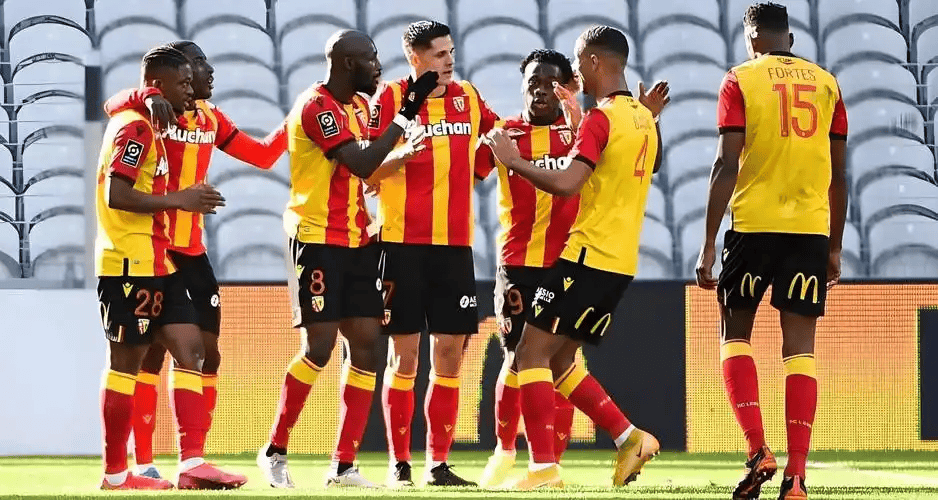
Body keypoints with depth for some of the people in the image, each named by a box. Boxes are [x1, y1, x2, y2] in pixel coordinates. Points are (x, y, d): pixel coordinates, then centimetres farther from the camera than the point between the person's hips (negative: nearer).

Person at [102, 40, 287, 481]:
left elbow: (263, 155, 17)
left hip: (193, 250, 7)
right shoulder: (153, 113, -9)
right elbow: (113, 105, -30)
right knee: (153, 352, -5)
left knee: (208, 352, 5)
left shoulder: (211, 119, 12)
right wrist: (148, 97, -47)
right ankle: (143, 463, 0)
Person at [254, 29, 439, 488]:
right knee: (319, 345, -10)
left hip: (357, 241, 8)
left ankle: (344, 466, 5)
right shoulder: (316, 107, -15)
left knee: (365, 344, 1)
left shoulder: (359, 105, 13)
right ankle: (275, 451, 6)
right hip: (317, 239, -8)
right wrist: (405, 115, -22)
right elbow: (361, 163, -23)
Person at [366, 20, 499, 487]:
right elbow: (367, 173, -5)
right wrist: (403, 154, -24)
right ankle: (398, 465, 4)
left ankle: (438, 463, 9)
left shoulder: (468, 97, 9)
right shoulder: (389, 98, -4)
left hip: (455, 244, 4)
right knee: (404, 354, -2)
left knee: (450, 354, 3)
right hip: (403, 243, -4)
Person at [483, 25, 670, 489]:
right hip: (622, 263, 9)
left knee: (532, 353, -6)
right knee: (559, 359, 18)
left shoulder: (601, 119, -14)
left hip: (587, 256, -9)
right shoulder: (643, 120, 12)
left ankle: (544, 468, -13)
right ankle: (629, 437, 10)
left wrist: (513, 160, -14)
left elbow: (566, 183, -25)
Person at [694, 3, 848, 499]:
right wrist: (835, 248, 19)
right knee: (799, 347, 3)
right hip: (811, 229, 2)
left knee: (735, 333, 13)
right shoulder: (826, 84, 10)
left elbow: (727, 165, -7)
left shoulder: (741, 81, 0)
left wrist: (708, 245, -6)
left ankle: (757, 451, -5)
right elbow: (838, 174, 11)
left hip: (754, 225, -2)